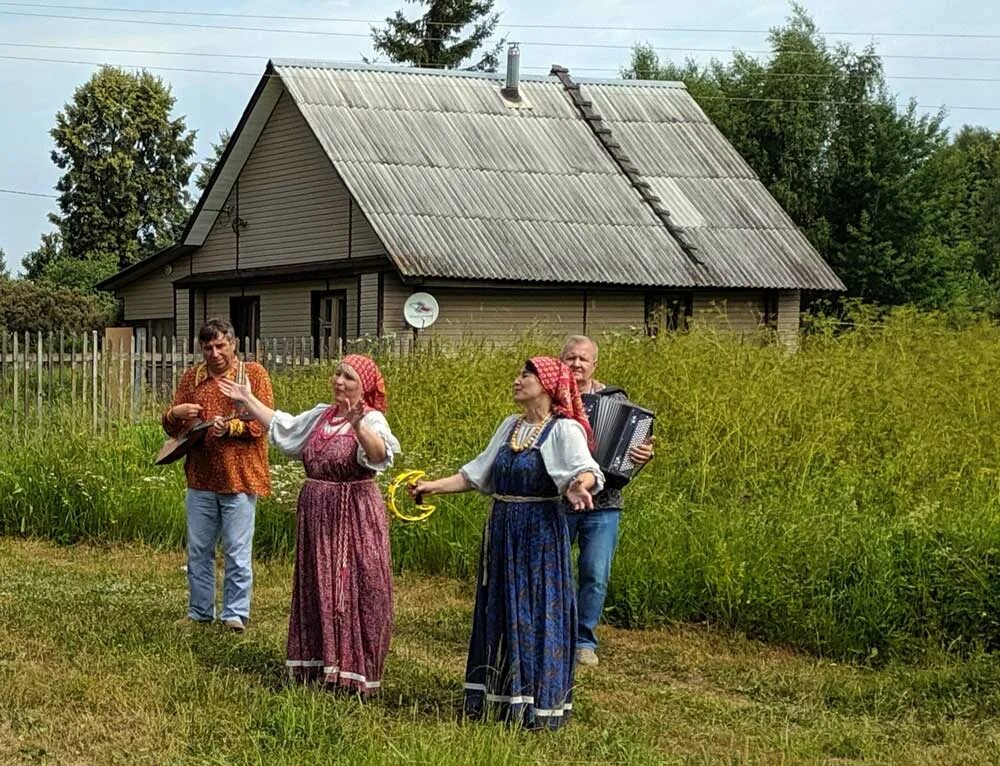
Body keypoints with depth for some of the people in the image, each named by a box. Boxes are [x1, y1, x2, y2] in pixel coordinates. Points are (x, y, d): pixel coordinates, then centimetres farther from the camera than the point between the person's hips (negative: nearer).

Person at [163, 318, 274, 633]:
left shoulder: (253, 374, 0)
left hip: (239, 478, -4)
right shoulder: (191, 378, 10)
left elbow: (262, 421, -8)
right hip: (200, 478, 4)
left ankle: (235, 615, 8)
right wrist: (175, 414, -9)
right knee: (198, 550, 11)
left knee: (237, 552, 0)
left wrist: (230, 427, -25)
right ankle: (199, 611, 22)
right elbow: (170, 428, 14)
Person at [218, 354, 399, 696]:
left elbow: (380, 454, -32)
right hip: (316, 514, 7)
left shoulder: (371, 420, -12)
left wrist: (357, 426, -50)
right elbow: (282, 427, 25)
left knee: (354, 591, -4)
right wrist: (247, 399, 25)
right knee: (317, 589, 13)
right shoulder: (320, 416, 11)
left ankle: (355, 672, 4)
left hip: (354, 518, -7)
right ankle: (319, 663, 25)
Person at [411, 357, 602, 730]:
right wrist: (435, 486, 13)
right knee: (499, 612, 12)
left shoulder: (564, 430, -9)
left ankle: (539, 706, 5)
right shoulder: (510, 426, 12)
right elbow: (477, 473, 17)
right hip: (502, 529, 7)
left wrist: (579, 486, -48)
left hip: (540, 532, -7)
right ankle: (497, 698, 22)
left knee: (536, 614, -3)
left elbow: (585, 469, -26)